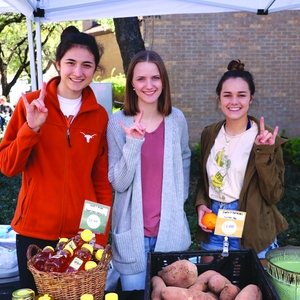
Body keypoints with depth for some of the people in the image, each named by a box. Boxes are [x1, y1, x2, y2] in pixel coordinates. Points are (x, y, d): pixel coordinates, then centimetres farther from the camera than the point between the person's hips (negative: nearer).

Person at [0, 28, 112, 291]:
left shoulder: (99, 116, 0)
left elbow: (102, 181, 4)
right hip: (34, 230, -1)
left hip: (83, 233, 1)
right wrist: (31, 128, -20)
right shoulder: (31, 104, -4)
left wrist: (102, 236, 1)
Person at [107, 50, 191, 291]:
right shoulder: (118, 122, -10)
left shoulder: (177, 119, -3)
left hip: (170, 227, 2)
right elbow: (118, 183, -13)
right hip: (132, 229, -1)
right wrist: (133, 142, -25)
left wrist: (179, 199, 7)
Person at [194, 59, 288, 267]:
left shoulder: (266, 138, -10)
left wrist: (264, 152, -23)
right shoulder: (210, 134, 2)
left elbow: (274, 195, -13)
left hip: (252, 232, -3)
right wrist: (201, 205, -5)